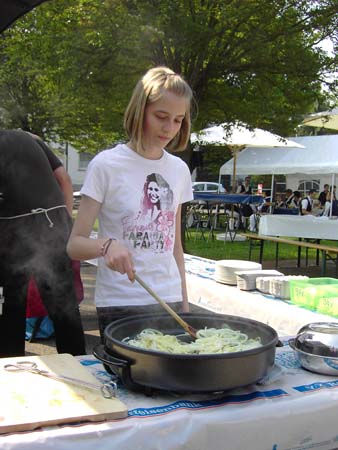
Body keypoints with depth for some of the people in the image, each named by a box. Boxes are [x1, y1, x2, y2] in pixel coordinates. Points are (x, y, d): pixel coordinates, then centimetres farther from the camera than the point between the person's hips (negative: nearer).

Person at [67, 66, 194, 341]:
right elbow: (75, 244, -9)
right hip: (120, 306, -4)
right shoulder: (107, 165, -9)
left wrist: (184, 303, 11)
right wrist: (107, 245, -29)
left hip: (170, 300, 4)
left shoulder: (179, 169, 6)